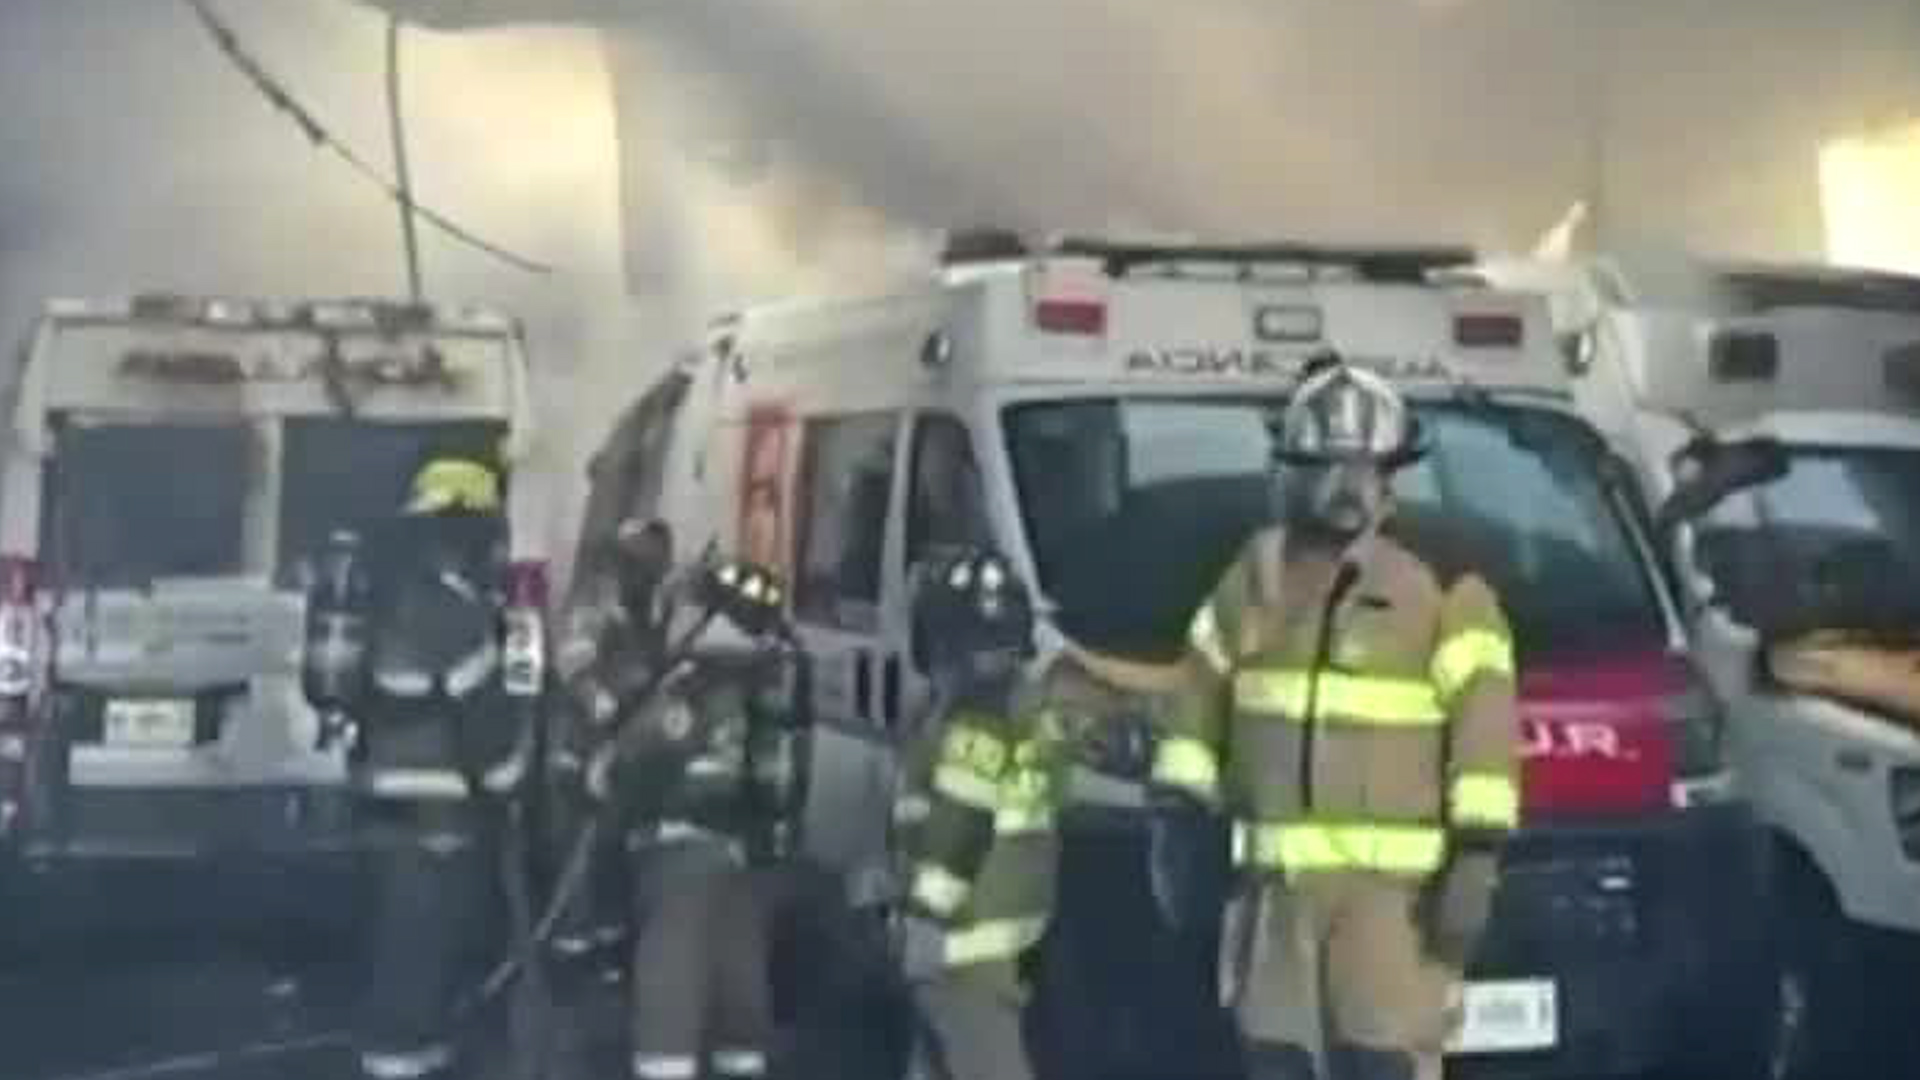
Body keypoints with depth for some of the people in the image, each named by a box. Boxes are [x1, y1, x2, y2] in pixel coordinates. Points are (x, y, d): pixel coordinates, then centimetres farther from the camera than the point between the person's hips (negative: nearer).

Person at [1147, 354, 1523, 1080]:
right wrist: (1179, 808, 11)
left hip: (1394, 879, -5)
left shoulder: (1442, 580, -5)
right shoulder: (1256, 573, 10)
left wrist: (1475, 855, -14)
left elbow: (1483, 719, -9)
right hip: (1279, 878, 5)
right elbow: (1203, 690, 17)